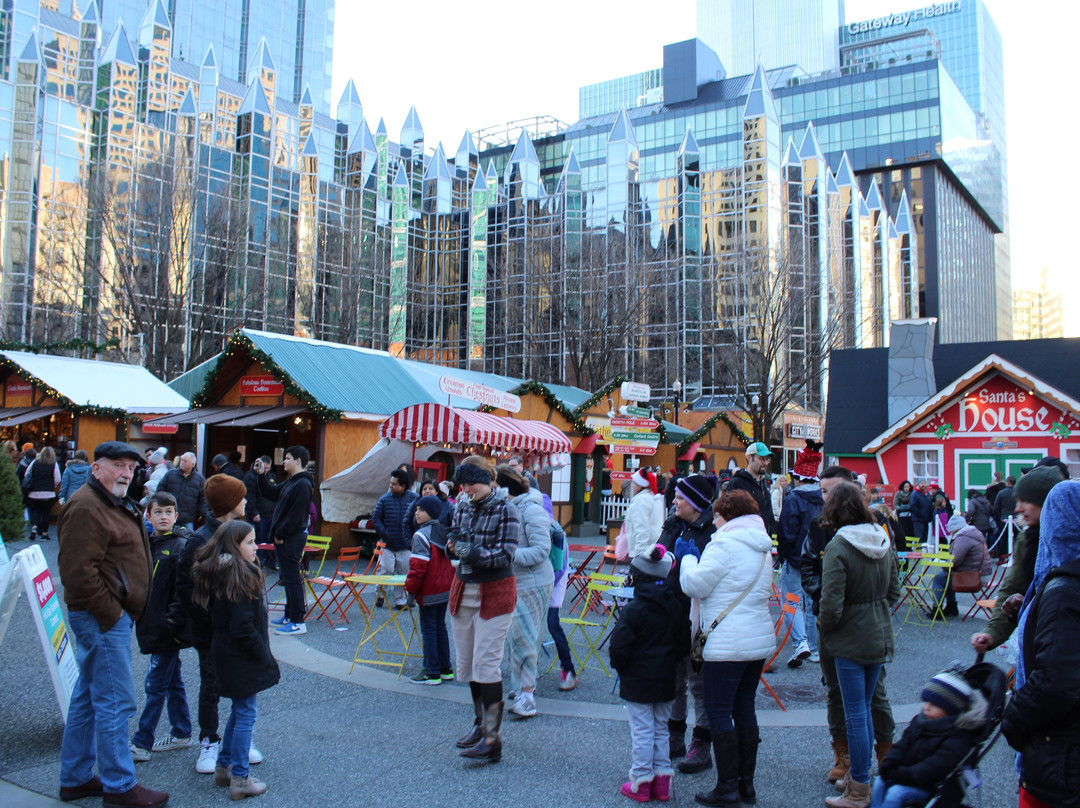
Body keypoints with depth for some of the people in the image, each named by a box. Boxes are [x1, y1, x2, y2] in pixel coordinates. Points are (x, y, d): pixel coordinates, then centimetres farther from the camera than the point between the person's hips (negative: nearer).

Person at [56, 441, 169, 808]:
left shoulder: (118, 504, 17)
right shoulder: (86, 508, -17)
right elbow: (78, 571, -24)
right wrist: (111, 613, -19)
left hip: (112, 615, 11)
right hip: (102, 619, -11)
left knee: (87, 698, 17)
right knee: (115, 702, -3)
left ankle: (74, 778, 28)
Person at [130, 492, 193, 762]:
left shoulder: (181, 546, -14)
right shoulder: (145, 544, 9)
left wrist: (173, 620, -21)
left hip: (168, 629, -8)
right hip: (150, 626, 8)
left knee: (155, 685, -1)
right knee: (173, 681, 16)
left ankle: (141, 744, 7)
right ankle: (181, 733, 27)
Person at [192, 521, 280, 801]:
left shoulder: (220, 574, 7)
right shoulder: (239, 578, -23)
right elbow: (243, 629, -24)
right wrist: (267, 660, -15)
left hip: (228, 656, 9)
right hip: (241, 660, -9)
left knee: (240, 710, 21)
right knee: (246, 713, 1)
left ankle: (224, 767, 32)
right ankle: (240, 779, 9)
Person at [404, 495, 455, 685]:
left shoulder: (421, 535, -16)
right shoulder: (444, 532, 8)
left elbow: (418, 566, -20)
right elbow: (449, 560, 15)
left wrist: (411, 590, -12)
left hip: (429, 591, -8)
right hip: (445, 589, 8)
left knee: (428, 629, 0)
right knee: (440, 627, 16)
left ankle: (432, 673, 3)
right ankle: (445, 669, 21)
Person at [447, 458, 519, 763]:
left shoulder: (505, 510, -12)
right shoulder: (462, 508, 6)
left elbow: (507, 554, -16)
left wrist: (475, 553, -31)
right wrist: (453, 547, -8)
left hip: (494, 592, -7)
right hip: (463, 589, 7)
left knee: (486, 663, -10)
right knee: (467, 663, 12)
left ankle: (492, 739, -7)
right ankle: (481, 723, 27)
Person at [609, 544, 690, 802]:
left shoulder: (633, 610, -19)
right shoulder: (675, 607, -1)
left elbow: (618, 648, -17)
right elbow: (684, 644, 6)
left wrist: (620, 666, 2)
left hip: (637, 683, -5)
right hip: (666, 682, 5)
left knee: (642, 732, 4)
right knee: (661, 728, 16)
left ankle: (641, 783, 11)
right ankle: (662, 780, 20)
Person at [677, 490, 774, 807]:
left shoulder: (725, 543, -14)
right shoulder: (762, 548, 14)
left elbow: (695, 585, -16)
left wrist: (687, 557, 4)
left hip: (727, 644, -9)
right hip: (760, 640, 9)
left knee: (719, 712, -1)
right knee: (745, 708, 15)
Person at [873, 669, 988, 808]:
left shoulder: (960, 734, -18)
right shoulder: (920, 720, 7)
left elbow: (939, 764, -28)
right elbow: (903, 744, 10)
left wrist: (908, 775, -29)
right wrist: (889, 763, -8)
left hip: (930, 785, -7)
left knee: (896, 793, -24)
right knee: (880, 781, -11)